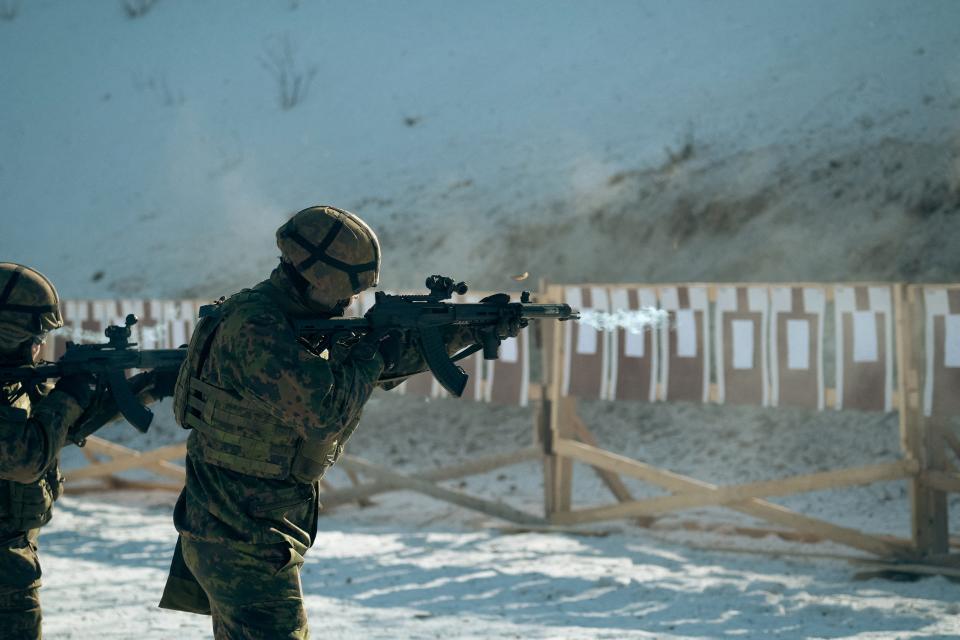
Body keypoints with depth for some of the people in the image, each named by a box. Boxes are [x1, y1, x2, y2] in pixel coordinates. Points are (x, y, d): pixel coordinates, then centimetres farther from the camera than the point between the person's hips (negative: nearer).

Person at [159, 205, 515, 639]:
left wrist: (471, 330, 13)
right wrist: (370, 361, -12)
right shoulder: (255, 327, -22)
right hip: (244, 541, -10)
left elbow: (389, 353, 19)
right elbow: (323, 413, -27)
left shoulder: (302, 321, 9)